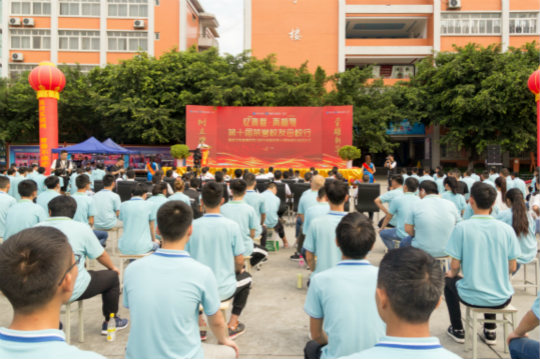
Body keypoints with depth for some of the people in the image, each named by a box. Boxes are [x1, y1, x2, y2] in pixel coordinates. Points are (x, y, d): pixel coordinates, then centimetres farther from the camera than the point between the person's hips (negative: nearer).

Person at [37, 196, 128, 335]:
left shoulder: (36, 228, 0)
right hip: (72, 291, -5)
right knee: (112, 276, 16)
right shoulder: (82, 228, -9)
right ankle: (110, 322, 28)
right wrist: (113, 268, 21)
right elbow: (100, 255, 0)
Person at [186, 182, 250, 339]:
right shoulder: (232, 226, -15)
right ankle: (232, 325, 26)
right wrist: (238, 270, 16)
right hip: (224, 290, -1)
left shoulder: (192, 226, -11)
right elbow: (239, 261, -7)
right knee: (246, 278, 30)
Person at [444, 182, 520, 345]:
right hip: (501, 299, 3)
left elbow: (455, 266, -11)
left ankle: (458, 330, 33)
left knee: (448, 281, 30)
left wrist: (451, 274, 12)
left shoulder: (462, 227, -15)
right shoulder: (506, 229, -7)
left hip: (471, 297, -3)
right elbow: (512, 268, 0)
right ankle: (490, 331, 37)